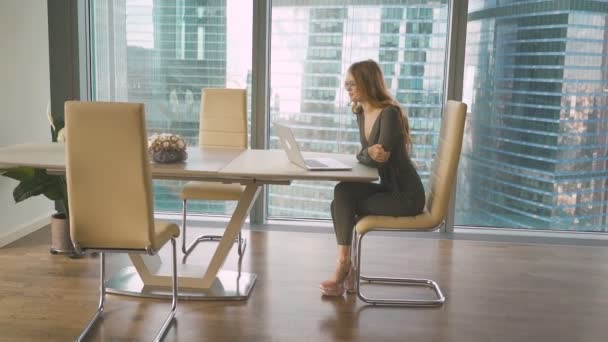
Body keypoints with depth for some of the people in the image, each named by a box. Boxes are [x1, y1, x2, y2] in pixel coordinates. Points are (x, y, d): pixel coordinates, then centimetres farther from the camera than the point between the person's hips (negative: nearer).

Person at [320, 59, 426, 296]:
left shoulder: (390, 113, -19)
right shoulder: (361, 113, 7)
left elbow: (378, 159, -25)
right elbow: (365, 156, 7)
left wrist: (367, 154, -6)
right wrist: (369, 153, -13)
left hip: (406, 196, -7)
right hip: (388, 188, 7)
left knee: (343, 203, -14)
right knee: (342, 193, -14)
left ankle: (343, 266, 0)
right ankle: (345, 266, -10)